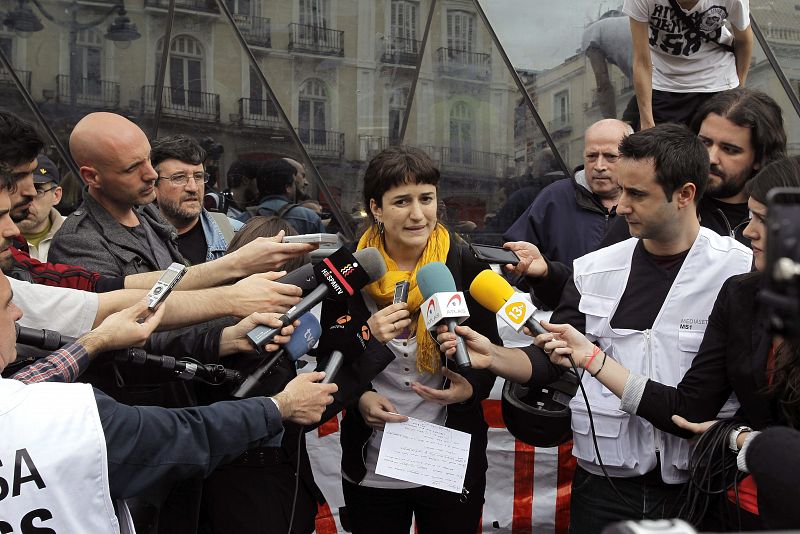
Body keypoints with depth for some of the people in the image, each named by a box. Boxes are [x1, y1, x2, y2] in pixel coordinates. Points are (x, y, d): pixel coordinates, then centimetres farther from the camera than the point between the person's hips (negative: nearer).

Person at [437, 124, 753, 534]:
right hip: (603, 482, 3)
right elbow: (550, 360, 4)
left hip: (700, 485, -2)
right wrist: (493, 357, -12)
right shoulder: (595, 270, 2)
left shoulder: (746, 273, -7)